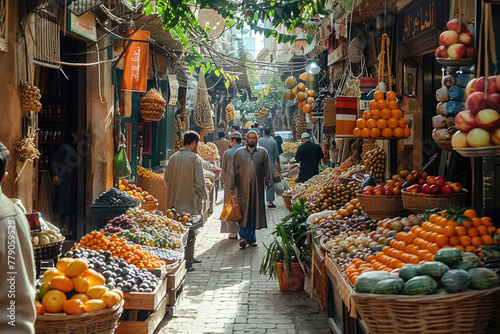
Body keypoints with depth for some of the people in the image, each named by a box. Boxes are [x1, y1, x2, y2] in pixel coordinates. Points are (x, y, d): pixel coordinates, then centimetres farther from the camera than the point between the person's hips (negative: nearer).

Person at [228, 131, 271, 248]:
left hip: (257, 187, 1)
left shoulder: (262, 152, 9)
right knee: (244, 211, -6)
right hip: (243, 187, -1)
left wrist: (267, 183, 3)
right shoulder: (239, 152, 7)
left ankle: (246, 238, 12)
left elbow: (267, 169, 11)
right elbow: (234, 170, 6)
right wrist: (232, 187, 1)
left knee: (255, 211, 2)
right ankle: (250, 238, -3)